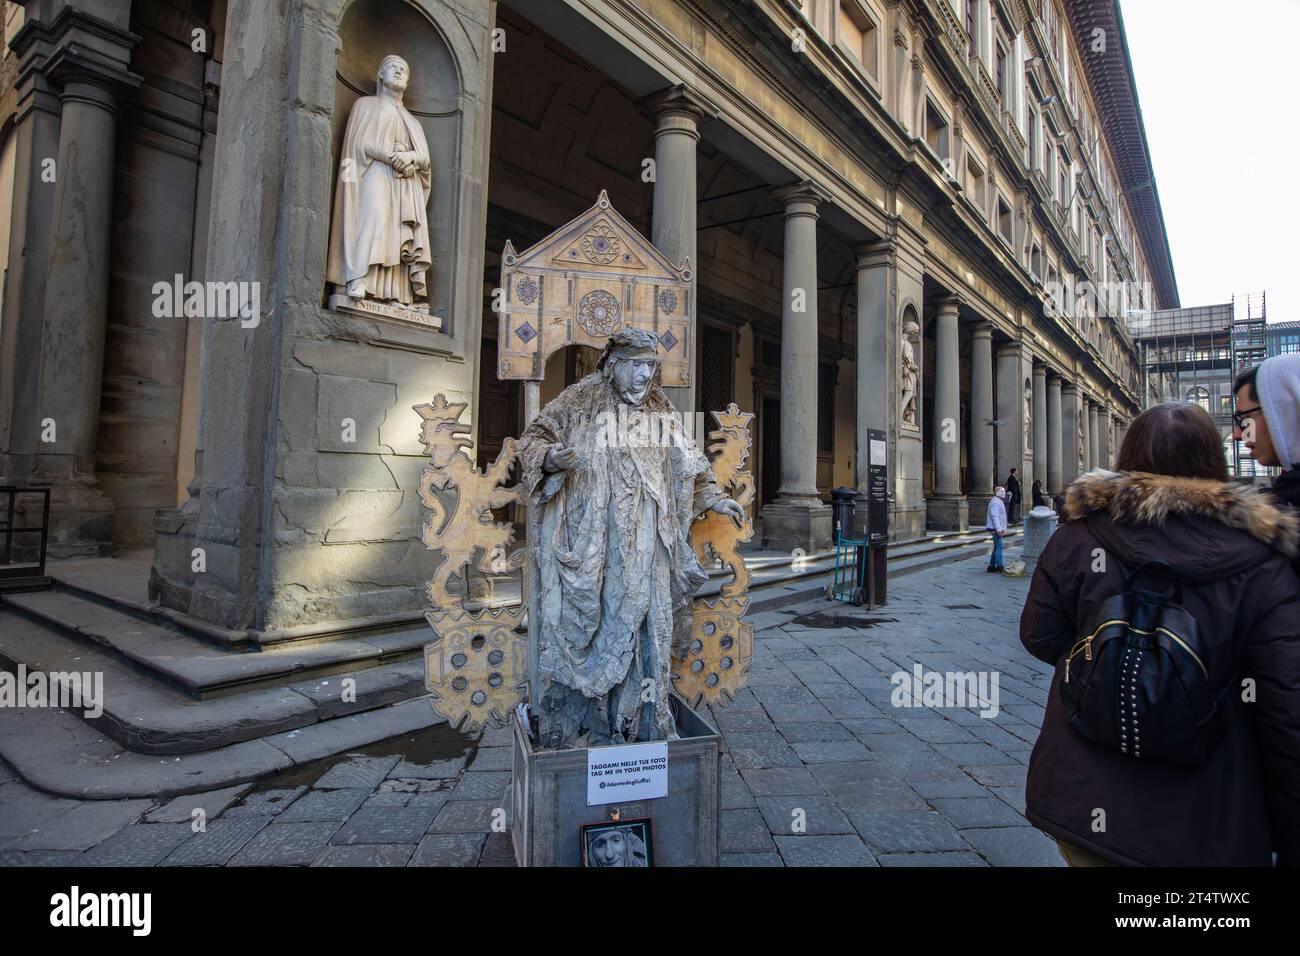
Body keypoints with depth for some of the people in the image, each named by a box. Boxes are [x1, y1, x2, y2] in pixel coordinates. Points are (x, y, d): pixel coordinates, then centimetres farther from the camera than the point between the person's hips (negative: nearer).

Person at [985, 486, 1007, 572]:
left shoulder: (999, 502, 19)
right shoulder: (995, 502, -14)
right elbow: (994, 516, -22)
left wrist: (1003, 528, 22)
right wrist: (998, 529, -26)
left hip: (998, 529, 11)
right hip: (995, 528, -11)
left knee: (997, 547, 12)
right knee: (999, 546, -11)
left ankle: (991, 566, 17)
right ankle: (999, 566, -10)